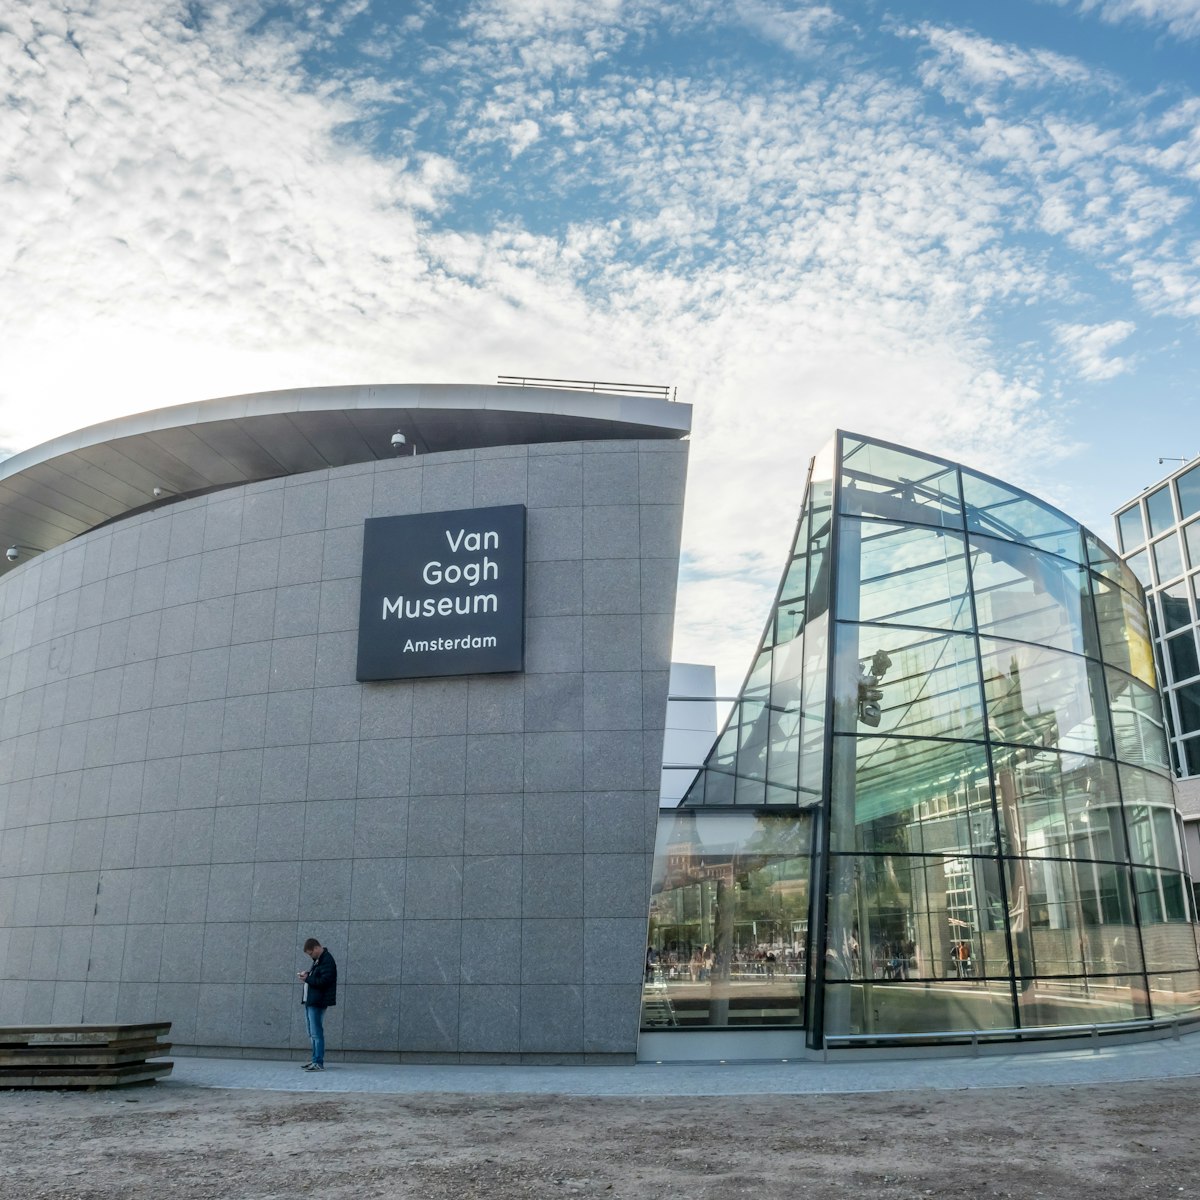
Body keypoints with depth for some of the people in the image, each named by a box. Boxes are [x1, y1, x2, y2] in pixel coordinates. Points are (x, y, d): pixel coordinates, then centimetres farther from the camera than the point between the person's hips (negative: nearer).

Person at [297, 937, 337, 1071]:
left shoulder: (327, 960, -14)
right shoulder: (317, 960, 18)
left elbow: (324, 981, -22)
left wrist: (307, 979, -17)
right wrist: (306, 975, 6)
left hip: (317, 1002, -10)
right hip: (310, 1001, 10)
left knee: (317, 1033, -10)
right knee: (313, 1033, 14)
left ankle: (319, 1063, -9)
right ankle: (315, 1060, 21)